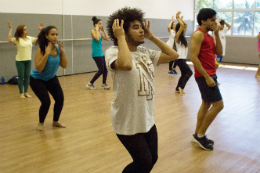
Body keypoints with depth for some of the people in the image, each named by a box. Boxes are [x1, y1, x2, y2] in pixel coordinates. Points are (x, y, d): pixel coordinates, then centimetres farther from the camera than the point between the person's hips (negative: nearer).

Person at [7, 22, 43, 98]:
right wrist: (10, 29, -29)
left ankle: (26, 92, 21)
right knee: (21, 77, 3)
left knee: (27, 76, 9)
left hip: (28, 60, 5)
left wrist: (40, 30, 10)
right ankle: (21, 93, 14)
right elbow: (10, 39, -29)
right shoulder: (17, 39, -9)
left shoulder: (30, 38, 7)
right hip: (20, 61, -5)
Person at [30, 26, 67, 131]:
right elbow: (39, 69, -34)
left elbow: (64, 65, -12)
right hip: (37, 79, -5)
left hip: (51, 78, 5)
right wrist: (47, 53, -39)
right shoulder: (41, 50, -26)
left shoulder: (58, 48, -11)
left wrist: (62, 51, -23)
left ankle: (55, 121, 20)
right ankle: (41, 123, 14)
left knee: (60, 99, -4)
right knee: (46, 102, -14)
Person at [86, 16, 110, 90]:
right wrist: (97, 29, -19)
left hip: (101, 53, 8)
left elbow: (107, 39, 6)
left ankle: (104, 84, 19)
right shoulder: (93, 31, -10)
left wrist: (103, 30, 7)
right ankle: (90, 83, 5)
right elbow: (97, 38, -27)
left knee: (105, 69, 7)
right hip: (96, 53, -8)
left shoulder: (100, 32, 12)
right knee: (101, 70, -6)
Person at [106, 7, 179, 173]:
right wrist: (120, 38, -26)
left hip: (147, 119, 7)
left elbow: (173, 55, 6)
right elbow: (126, 65, -39)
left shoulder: (145, 53, 4)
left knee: (152, 159, 17)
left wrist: (151, 37, 3)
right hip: (127, 122, -7)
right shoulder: (113, 52, -17)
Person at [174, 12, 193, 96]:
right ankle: (181, 87, -14)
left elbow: (185, 24, 19)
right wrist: (178, 18, -10)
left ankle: (177, 89, 20)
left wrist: (180, 19, 17)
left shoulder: (183, 36, 13)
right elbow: (182, 25, -22)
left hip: (183, 58, 9)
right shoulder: (177, 36, -11)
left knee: (184, 74, 13)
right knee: (189, 72, -16)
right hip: (179, 59, -9)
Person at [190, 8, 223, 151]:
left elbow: (219, 53, 8)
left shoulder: (208, 36, 14)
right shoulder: (198, 35, -14)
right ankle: (200, 135, 3)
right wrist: (207, 77, -23)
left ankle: (198, 135, 24)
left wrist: (216, 33, 2)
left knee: (206, 104, 15)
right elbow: (194, 57, -21)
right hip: (204, 76, -10)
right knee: (218, 104, -8)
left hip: (210, 74, 10)